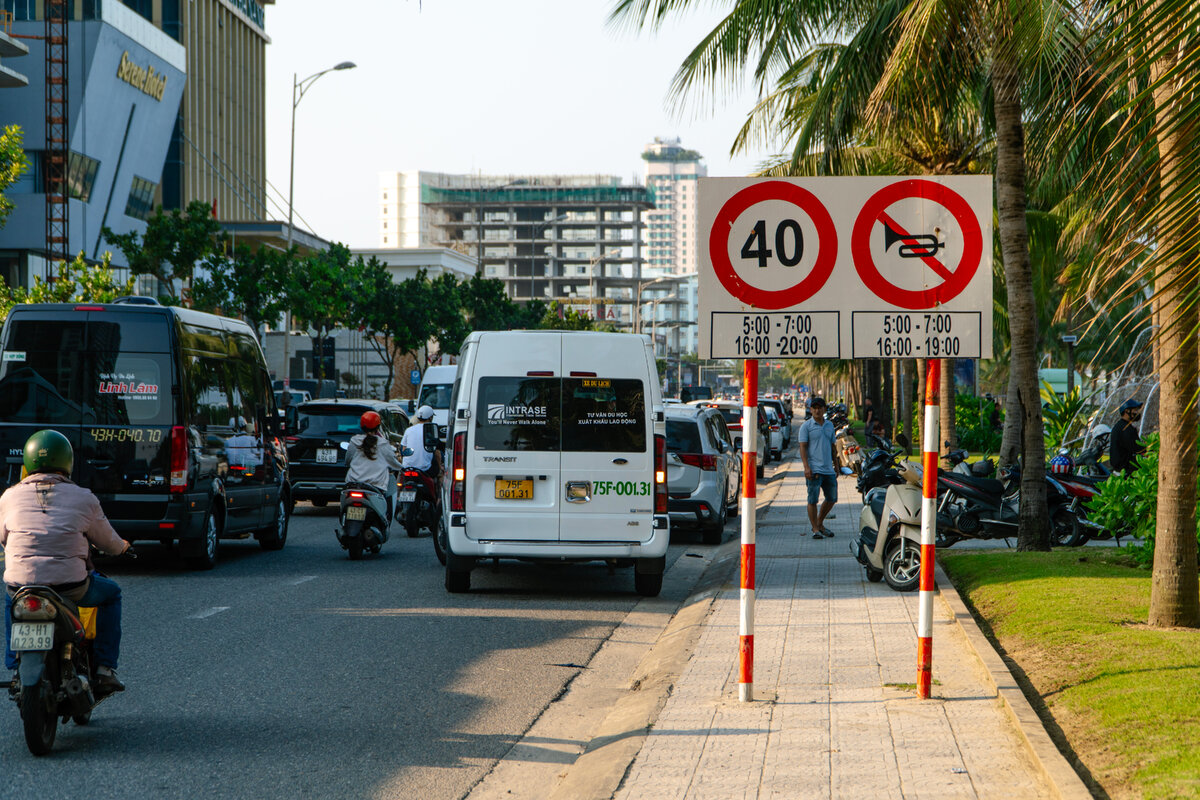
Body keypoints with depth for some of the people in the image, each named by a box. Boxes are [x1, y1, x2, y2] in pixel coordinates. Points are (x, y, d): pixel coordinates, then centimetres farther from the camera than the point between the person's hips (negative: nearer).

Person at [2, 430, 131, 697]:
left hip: (22, 584, 2)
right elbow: (109, 543, 9)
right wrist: (122, 546, 34)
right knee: (111, 594, 28)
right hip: (71, 588, -2)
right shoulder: (84, 498, -2)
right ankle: (104, 668, 21)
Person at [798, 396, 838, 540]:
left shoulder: (829, 425, 15)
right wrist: (806, 467, -17)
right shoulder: (806, 426, -2)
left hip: (829, 469, 6)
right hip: (814, 469, -6)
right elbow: (802, 447, -7)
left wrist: (836, 466, 21)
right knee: (813, 499, -5)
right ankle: (815, 529, 2)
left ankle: (820, 523, 26)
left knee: (831, 498, 9)